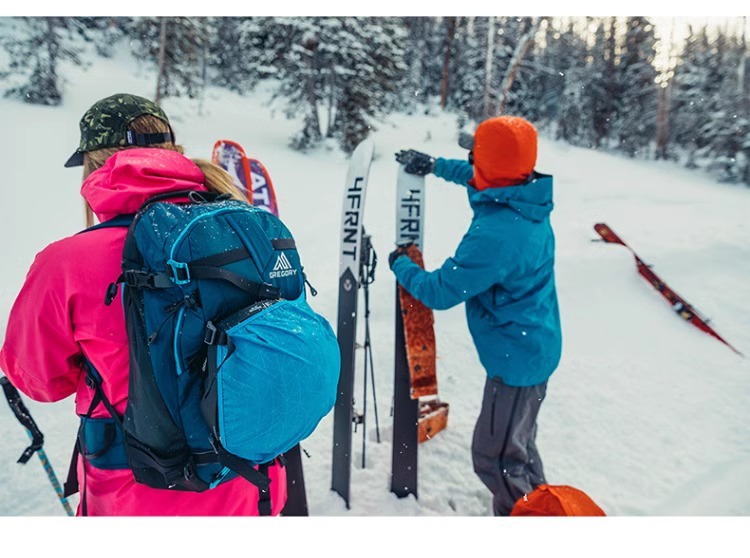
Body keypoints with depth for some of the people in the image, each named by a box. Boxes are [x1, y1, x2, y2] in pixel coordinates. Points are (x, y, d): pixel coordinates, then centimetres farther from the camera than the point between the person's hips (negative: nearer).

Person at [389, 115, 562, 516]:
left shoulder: (494, 234, -32)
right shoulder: (526, 200, -4)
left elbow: (440, 292, -22)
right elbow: (485, 179, 20)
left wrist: (401, 265, -3)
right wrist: (436, 165, 25)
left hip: (516, 357, -10)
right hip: (535, 345, 10)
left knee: (494, 456, 6)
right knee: (517, 444, 26)